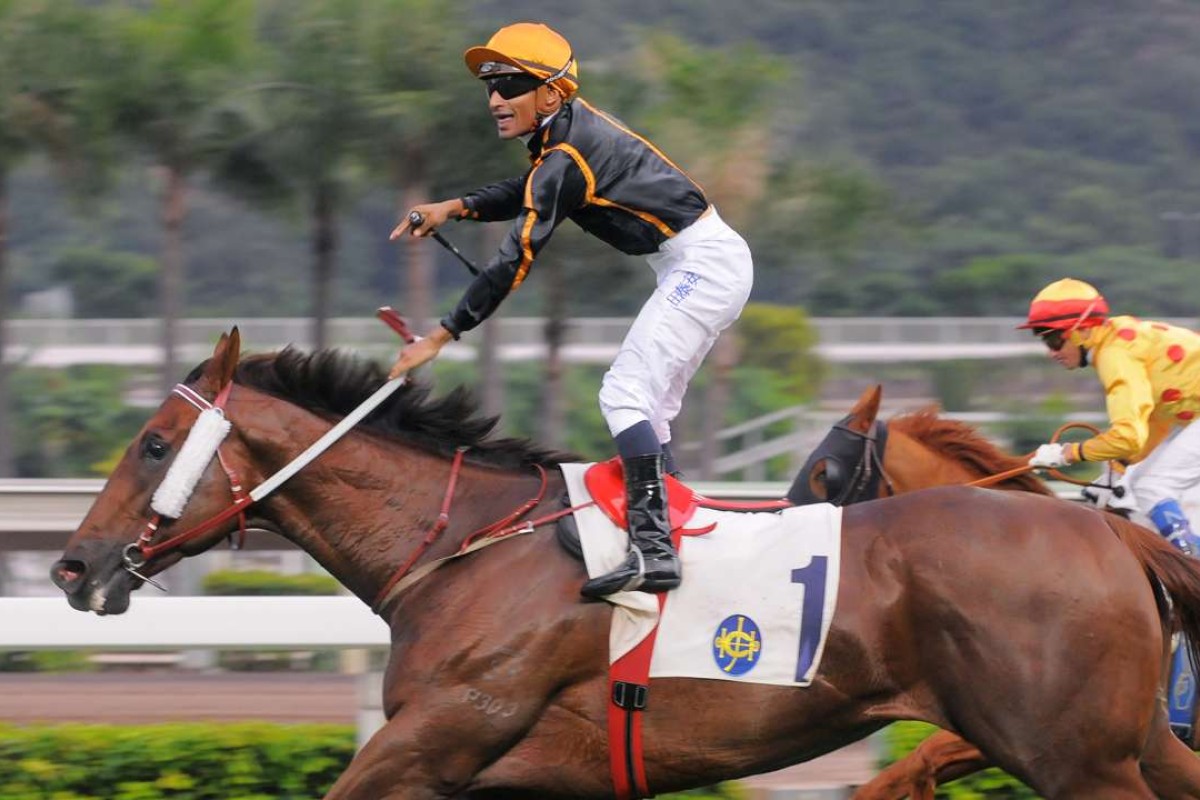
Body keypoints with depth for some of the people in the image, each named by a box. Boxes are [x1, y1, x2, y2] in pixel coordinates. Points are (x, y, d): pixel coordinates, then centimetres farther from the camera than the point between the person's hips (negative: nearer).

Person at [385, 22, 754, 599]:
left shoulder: (566, 156, -19)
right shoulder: (570, 124, 9)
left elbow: (515, 261, -21)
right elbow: (530, 193, 27)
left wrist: (441, 337, -17)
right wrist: (454, 208, 12)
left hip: (703, 263, -10)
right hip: (714, 264, 10)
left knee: (625, 393, -17)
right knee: (649, 408, 15)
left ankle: (653, 552, -27)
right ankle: (661, 536, 17)